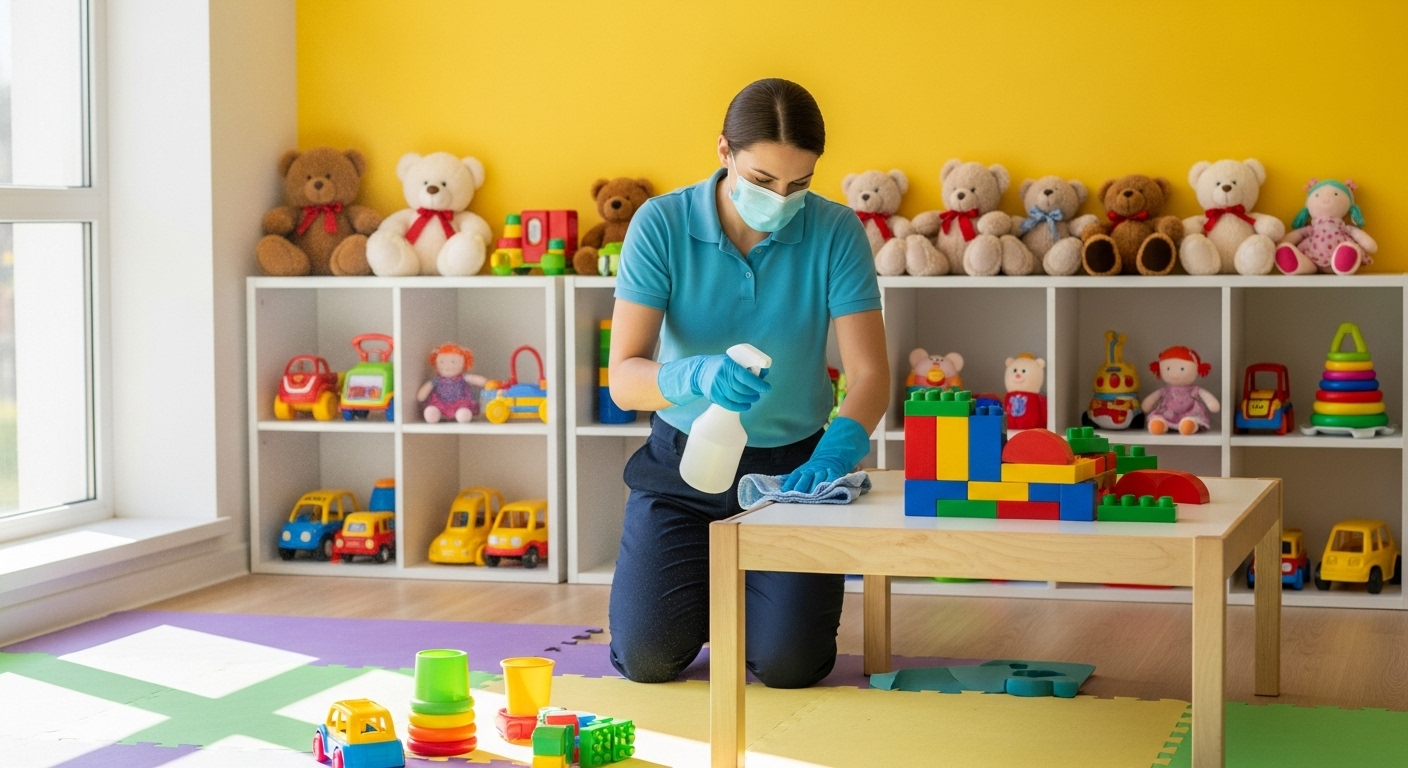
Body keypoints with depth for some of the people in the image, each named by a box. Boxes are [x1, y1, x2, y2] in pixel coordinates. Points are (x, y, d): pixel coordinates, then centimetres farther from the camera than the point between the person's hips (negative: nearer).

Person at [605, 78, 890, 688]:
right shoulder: (661, 224, -14)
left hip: (790, 463, 0)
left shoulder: (835, 232, -12)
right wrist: (697, 377, -42)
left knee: (789, 664, -13)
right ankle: (705, 588, 25)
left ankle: (756, 592, 24)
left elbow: (870, 372, -16)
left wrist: (836, 450, -36)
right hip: (682, 462, 0)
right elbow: (623, 379, -20)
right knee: (647, 657, -11)